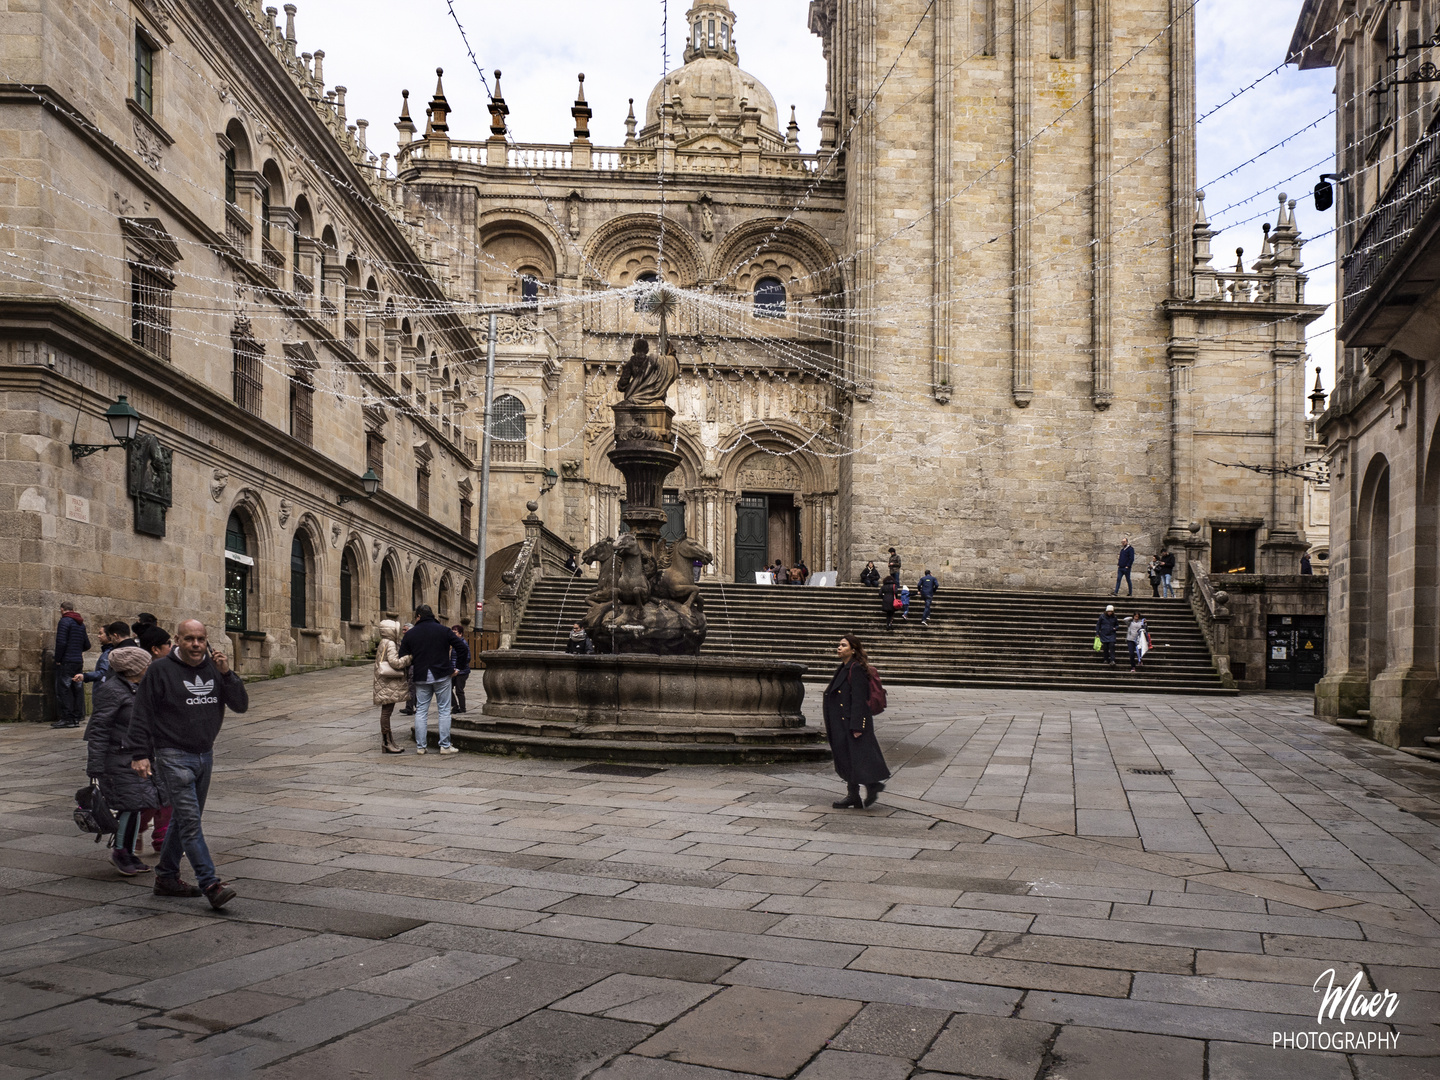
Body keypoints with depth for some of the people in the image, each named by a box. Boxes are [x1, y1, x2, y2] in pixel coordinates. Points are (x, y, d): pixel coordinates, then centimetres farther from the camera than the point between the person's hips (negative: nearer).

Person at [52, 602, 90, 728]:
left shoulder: (64, 621, -8)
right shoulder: (81, 623, 15)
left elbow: (61, 642, -17)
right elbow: (87, 645, 15)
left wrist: (57, 659, -10)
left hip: (66, 661, -7)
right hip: (79, 661, 7)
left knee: (63, 689, -5)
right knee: (77, 689, 9)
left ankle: (66, 718, -8)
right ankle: (76, 717, 11)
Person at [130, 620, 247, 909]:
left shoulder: (213, 668, 7)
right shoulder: (161, 670, -6)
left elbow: (241, 705, 2)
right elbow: (142, 714, -4)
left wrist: (226, 674, -11)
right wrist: (140, 754, -11)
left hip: (205, 755, 6)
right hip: (173, 757, -6)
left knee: (185, 820, 15)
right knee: (190, 821, -11)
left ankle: (166, 877, 28)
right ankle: (211, 884, -13)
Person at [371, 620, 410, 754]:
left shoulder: (383, 644, 19)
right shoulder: (390, 644, -12)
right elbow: (395, 662, -20)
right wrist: (410, 657, -15)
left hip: (388, 684, 11)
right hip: (388, 684, -11)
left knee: (386, 711, 11)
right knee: (386, 711, -8)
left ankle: (388, 742, 15)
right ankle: (387, 743, -7)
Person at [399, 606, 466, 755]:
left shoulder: (410, 634, 3)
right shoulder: (443, 630, 0)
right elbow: (461, 647, -3)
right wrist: (456, 668, 5)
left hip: (421, 677, 1)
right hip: (442, 675, -1)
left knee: (421, 711, 9)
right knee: (444, 710, 4)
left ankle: (420, 746, 9)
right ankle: (445, 746, 4)